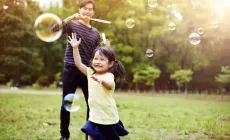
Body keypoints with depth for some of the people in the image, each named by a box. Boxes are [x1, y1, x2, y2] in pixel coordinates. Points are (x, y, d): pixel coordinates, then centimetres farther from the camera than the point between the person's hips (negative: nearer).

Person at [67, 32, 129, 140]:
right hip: (94, 117, 6)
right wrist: (75, 47, 0)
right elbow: (78, 63, 5)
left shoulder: (109, 76, -17)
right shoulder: (90, 73, 5)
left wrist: (101, 80, -61)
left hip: (108, 119, -6)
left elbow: (110, 86, -39)